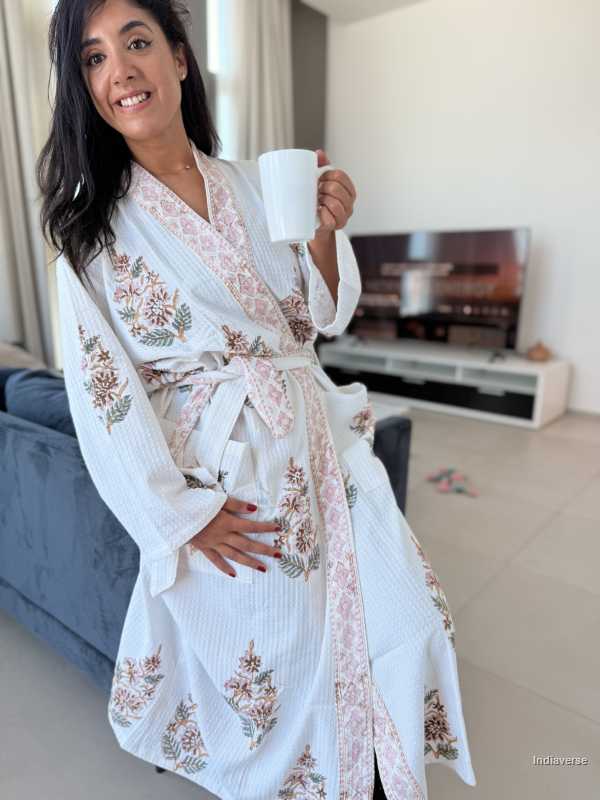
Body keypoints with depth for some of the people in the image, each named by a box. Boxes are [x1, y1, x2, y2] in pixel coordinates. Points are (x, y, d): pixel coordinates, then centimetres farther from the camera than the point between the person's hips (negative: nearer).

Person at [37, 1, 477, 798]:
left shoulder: (255, 185, 7)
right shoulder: (93, 223, -2)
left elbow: (318, 319, 9)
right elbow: (100, 391, -6)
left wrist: (325, 233, -9)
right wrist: (183, 514, -10)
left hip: (317, 442, 4)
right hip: (217, 477, -3)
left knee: (398, 617, 8)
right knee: (262, 651, 10)